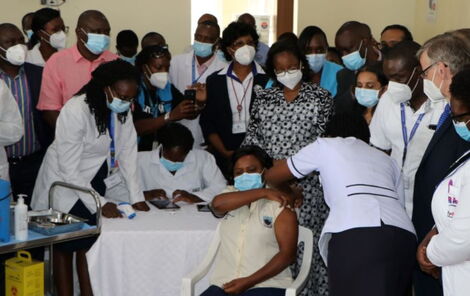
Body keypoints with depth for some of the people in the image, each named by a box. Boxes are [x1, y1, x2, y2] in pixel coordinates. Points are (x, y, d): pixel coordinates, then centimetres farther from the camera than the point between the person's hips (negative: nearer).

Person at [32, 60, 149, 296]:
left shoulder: (123, 109, -7)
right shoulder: (76, 111, -27)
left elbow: (128, 153, -6)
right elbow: (69, 170, -26)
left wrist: (136, 196, -14)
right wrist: (100, 203, -28)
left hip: (94, 182, 5)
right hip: (65, 184, -5)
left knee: (88, 245, 4)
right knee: (64, 248, 5)